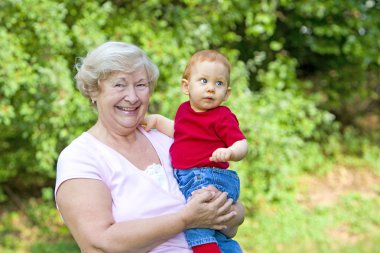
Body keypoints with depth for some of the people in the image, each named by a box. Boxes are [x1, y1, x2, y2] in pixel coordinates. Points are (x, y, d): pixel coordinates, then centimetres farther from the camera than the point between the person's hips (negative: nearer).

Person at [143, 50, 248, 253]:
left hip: (209, 178, -8)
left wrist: (230, 152, -35)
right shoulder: (185, 110, 14)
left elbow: (242, 144, -15)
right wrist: (156, 120, 26)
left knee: (196, 230, -24)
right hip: (186, 180, 9)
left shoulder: (222, 117, -8)